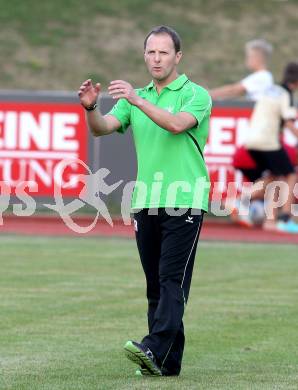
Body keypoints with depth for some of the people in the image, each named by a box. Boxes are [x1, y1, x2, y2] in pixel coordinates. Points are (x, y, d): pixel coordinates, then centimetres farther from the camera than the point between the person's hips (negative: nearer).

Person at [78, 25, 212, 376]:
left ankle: (155, 350, -26)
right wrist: (90, 108, -18)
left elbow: (178, 124, -21)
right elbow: (103, 128, 3)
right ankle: (168, 361, 8)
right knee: (155, 286, 5)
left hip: (184, 202, -6)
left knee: (173, 280, -14)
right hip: (146, 203, 6)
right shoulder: (136, 97, 15)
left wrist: (138, 100, -30)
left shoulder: (196, 94, -2)